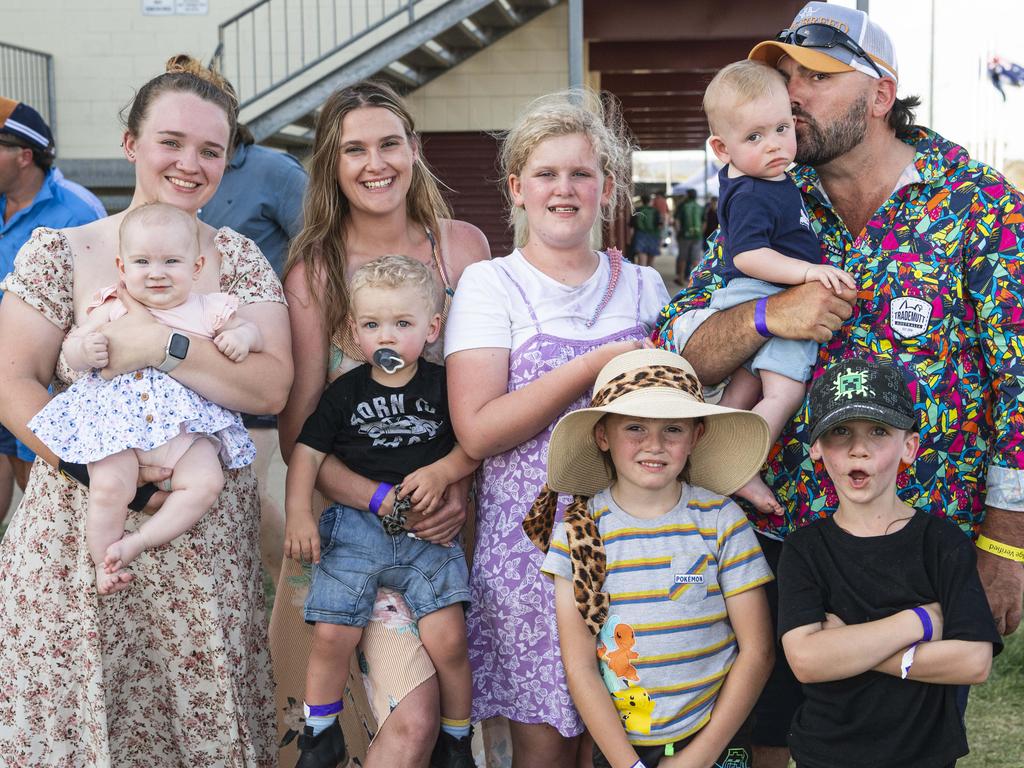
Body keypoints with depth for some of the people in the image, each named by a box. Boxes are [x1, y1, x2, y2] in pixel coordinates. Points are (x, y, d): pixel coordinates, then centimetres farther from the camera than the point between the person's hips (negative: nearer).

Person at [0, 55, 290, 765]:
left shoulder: (240, 260, 5)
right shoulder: (59, 253, 2)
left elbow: (271, 388, -6)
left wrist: (161, 345, -17)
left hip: (204, 537, 1)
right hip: (76, 531, -1)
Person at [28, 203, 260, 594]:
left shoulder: (208, 310, 9)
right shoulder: (113, 308, 7)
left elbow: (252, 332, 18)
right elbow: (70, 351, 9)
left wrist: (242, 335, -6)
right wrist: (86, 350, -15)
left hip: (186, 425, 2)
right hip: (118, 423, -2)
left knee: (206, 481, -20)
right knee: (109, 486, -21)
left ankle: (137, 541, -11)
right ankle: (104, 563, 1)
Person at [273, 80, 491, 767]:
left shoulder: (463, 246, 2)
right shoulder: (314, 270, -5)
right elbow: (297, 433, -7)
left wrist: (461, 482, -11)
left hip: (449, 510, 3)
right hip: (350, 511, -3)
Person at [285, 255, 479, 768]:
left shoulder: (442, 387, 4)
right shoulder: (345, 392, 5)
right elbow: (307, 451, 5)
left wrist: (441, 472, -13)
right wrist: (298, 514, -6)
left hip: (427, 531, 0)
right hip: (355, 527, 1)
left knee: (447, 639, -10)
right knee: (332, 635, -9)